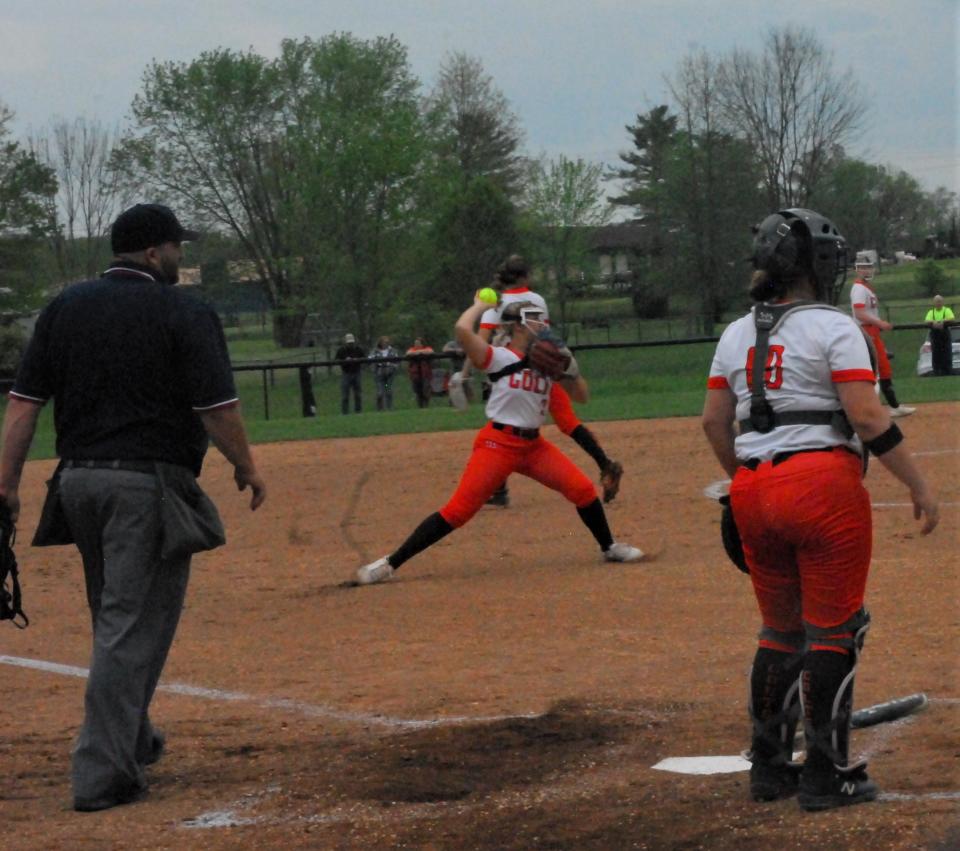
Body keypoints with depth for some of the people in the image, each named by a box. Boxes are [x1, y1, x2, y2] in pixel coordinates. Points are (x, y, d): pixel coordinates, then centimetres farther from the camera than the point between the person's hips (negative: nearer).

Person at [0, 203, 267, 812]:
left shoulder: (64, 308, 9)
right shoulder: (184, 314, -6)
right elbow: (217, 407, -10)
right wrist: (246, 467, 5)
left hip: (79, 481, 6)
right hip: (149, 486, -6)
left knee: (116, 619, 22)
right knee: (134, 628, -5)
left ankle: (133, 742, 34)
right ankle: (103, 774, -10)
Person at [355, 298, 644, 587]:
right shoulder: (500, 358, -11)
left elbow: (582, 396, 12)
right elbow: (462, 329, -27)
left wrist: (570, 370, -7)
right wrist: (481, 305, -7)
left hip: (534, 444, 6)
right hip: (498, 444, -6)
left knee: (583, 489, -3)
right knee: (458, 510, -12)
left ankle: (609, 548, 20)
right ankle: (389, 563, -9)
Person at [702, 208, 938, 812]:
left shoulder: (737, 336, 12)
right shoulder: (833, 329, -7)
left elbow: (714, 421, 14)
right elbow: (869, 418, -14)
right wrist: (920, 486, -9)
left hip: (755, 491, 7)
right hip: (824, 485, -7)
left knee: (782, 631, 18)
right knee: (833, 632, 0)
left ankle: (769, 767, 22)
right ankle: (828, 775, 2)